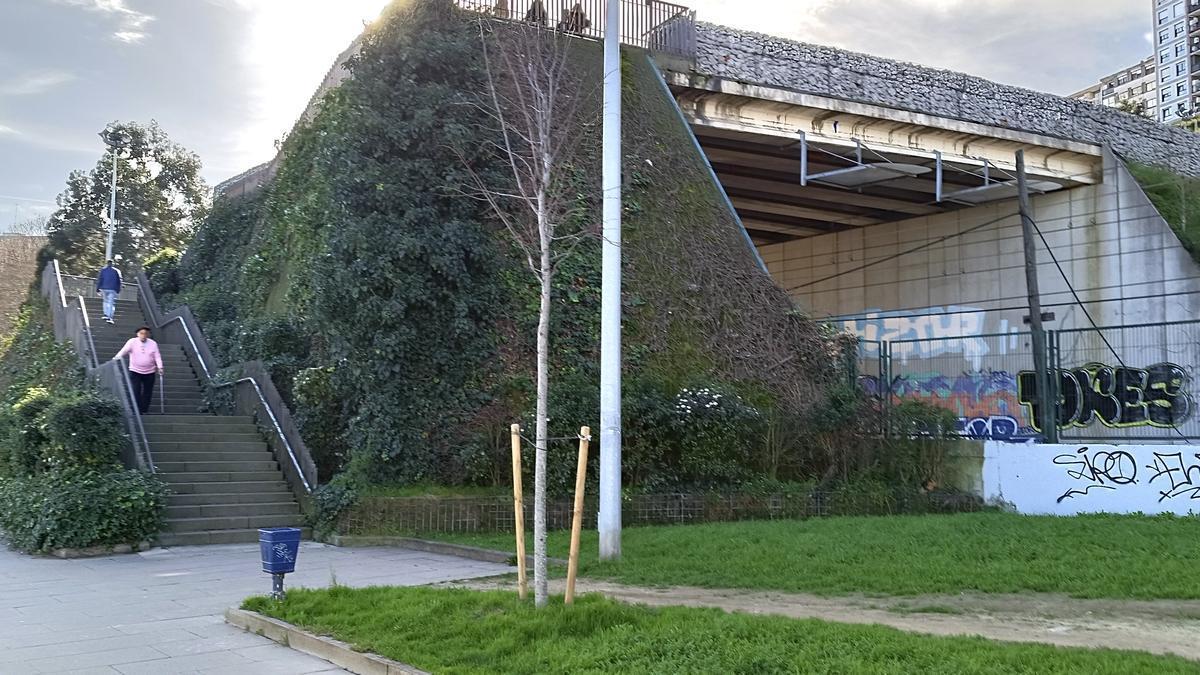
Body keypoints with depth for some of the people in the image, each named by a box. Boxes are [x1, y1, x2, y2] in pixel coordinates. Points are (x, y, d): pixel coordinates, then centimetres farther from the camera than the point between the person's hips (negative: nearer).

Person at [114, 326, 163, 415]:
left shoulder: (153, 344, 3)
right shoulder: (132, 342, -3)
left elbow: (157, 356, 1)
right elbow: (124, 350, -15)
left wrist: (160, 367, -14)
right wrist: (116, 358, -32)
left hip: (149, 373, 2)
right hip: (135, 371, -2)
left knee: (147, 392, 5)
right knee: (136, 392, -9)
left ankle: (144, 411, 15)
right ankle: (138, 411, -6)